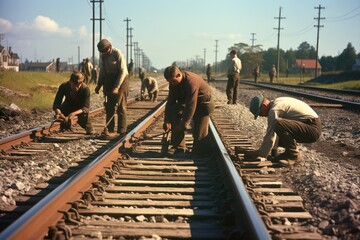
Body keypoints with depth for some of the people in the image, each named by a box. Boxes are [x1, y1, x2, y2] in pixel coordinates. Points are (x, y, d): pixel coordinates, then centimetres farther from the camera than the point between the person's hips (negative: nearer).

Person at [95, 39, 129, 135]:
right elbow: (102, 71, 14)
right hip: (109, 80, 7)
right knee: (109, 106, 7)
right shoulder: (103, 56, 4)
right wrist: (99, 85, 7)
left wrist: (117, 87, -23)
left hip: (120, 80, -7)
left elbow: (123, 72, -19)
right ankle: (110, 130, 15)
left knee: (120, 106, -5)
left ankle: (121, 131, -1)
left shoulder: (118, 54, -17)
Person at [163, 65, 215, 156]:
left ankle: (199, 154, 12)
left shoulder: (191, 81, -37)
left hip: (202, 104, -7)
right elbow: (171, 101, -8)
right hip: (186, 101, 7)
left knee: (199, 133, -9)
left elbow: (191, 106, -36)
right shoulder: (174, 82, -12)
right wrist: (167, 120, -15)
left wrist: (184, 124, -31)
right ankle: (178, 147, -2)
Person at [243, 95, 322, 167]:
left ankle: (294, 155, -16)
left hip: (312, 130, -11)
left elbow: (270, 136, -17)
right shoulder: (277, 102, 14)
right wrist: (274, 151, 21)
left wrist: (259, 153, -8)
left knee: (278, 125, -32)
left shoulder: (274, 110, -17)